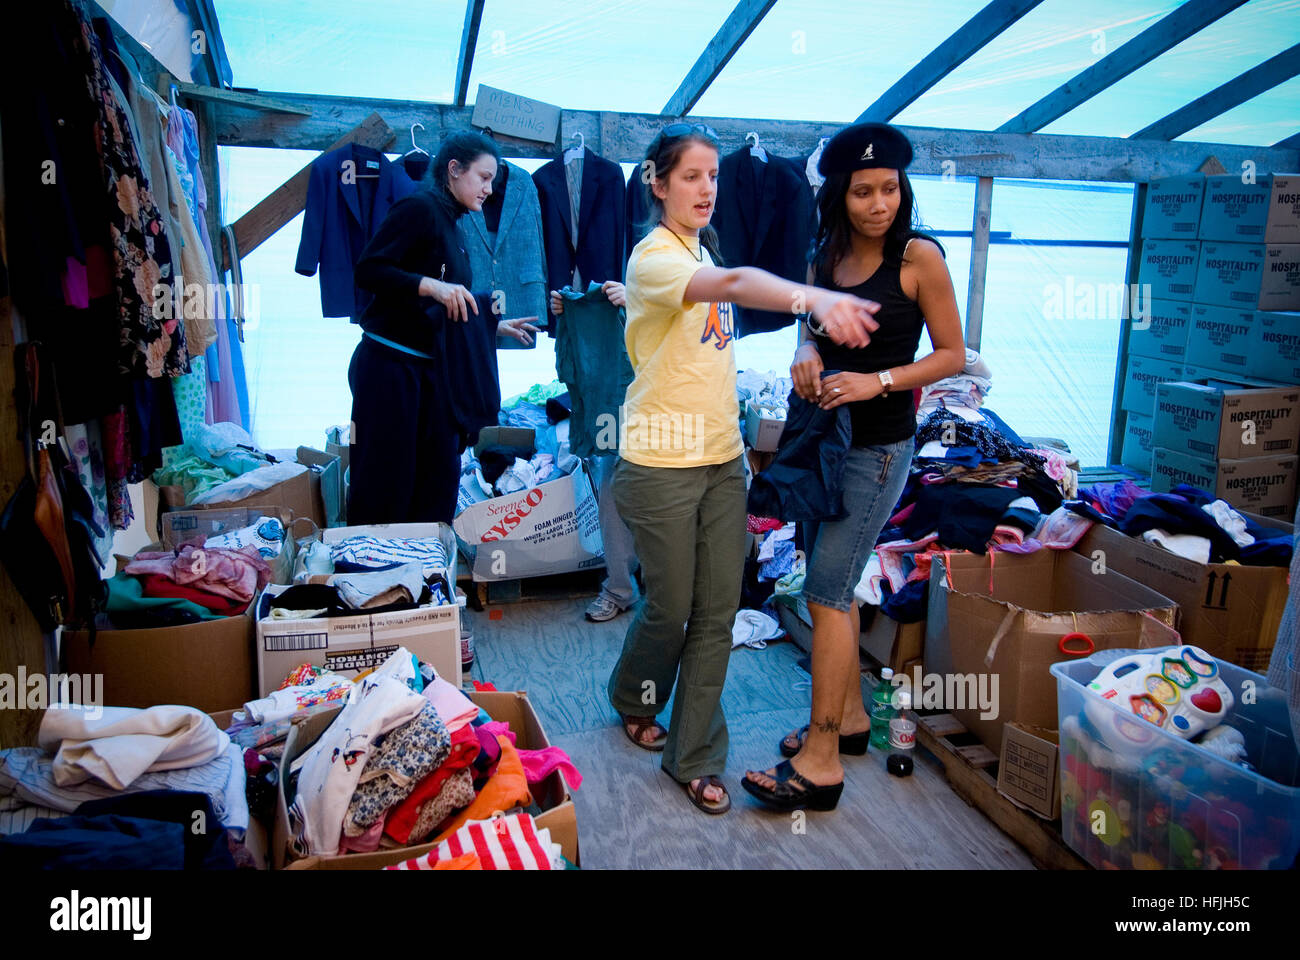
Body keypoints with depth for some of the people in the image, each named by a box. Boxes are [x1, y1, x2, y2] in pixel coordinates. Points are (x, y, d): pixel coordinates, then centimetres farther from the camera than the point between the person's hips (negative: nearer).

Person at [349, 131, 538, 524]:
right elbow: (367, 270, -17)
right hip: (389, 363, -9)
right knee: (384, 490, -3)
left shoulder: (450, 223, 18)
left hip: (430, 369, 9)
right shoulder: (419, 208, -8)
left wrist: (497, 325, 23)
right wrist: (431, 285, -25)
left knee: (439, 482, 9)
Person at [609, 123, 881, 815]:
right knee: (671, 607, 7)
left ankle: (693, 758, 18)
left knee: (717, 613, 6)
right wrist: (813, 299, -53)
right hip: (662, 463, -7)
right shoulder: (653, 257, -13)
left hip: (722, 458, 7)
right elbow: (734, 283, -35)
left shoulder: (704, 252, 14)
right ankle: (632, 701, 39)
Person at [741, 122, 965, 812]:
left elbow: (952, 354, -6)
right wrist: (806, 353, -4)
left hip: (878, 447, -7)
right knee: (835, 585, 15)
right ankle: (849, 715, 33)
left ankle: (821, 761, 3)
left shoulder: (919, 256, -10)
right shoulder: (825, 255, 7)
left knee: (825, 592, -8)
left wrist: (878, 382, -20)